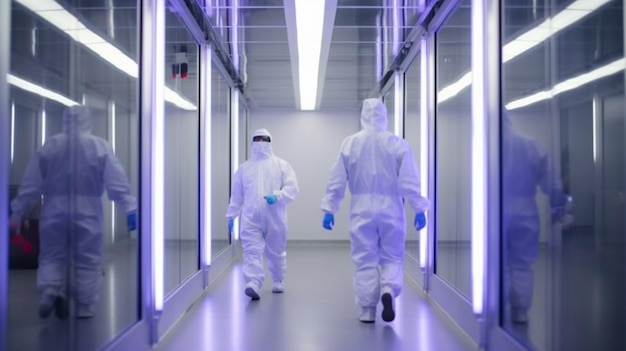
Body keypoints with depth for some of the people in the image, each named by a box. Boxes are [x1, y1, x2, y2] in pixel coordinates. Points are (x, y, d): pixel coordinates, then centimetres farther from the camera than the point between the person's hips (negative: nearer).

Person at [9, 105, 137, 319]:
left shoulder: (49, 146, 3)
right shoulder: (101, 147, -2)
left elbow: (31, 183, 4)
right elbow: (117, 182, -8)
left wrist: (18, 211, 11)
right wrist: (130, 208, -9)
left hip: (54, 211, 2)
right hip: (87, 212, -1)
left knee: (51, 257, 13)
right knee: (87, 261, 6)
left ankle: (50, 290, -11)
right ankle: (84, 308, 8)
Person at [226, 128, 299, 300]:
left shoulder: (282, 165, 4)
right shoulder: (244, 167, 12)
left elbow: (292, 188, -4)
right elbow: (236, 194, 15)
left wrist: (276, 196, -21)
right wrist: (231, 215, 12)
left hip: (275, 218, -1)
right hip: (251, 218, 1)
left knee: (276, 253, 12)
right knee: (251, 251, -13)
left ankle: (278, 282, 31)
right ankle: (253, 284, -21)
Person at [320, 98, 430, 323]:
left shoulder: (349, 144, 0)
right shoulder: (398, 144, -4)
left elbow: (337, 181, 0)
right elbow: (410, 181, -6)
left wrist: (329, 209, 5)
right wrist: (419, 209, 0)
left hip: (362, 210, 1)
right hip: (391, 210, 0)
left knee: (365, 261, 8)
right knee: (392, 257, 13)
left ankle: (368, 310, 10)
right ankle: (388, 291, -13)